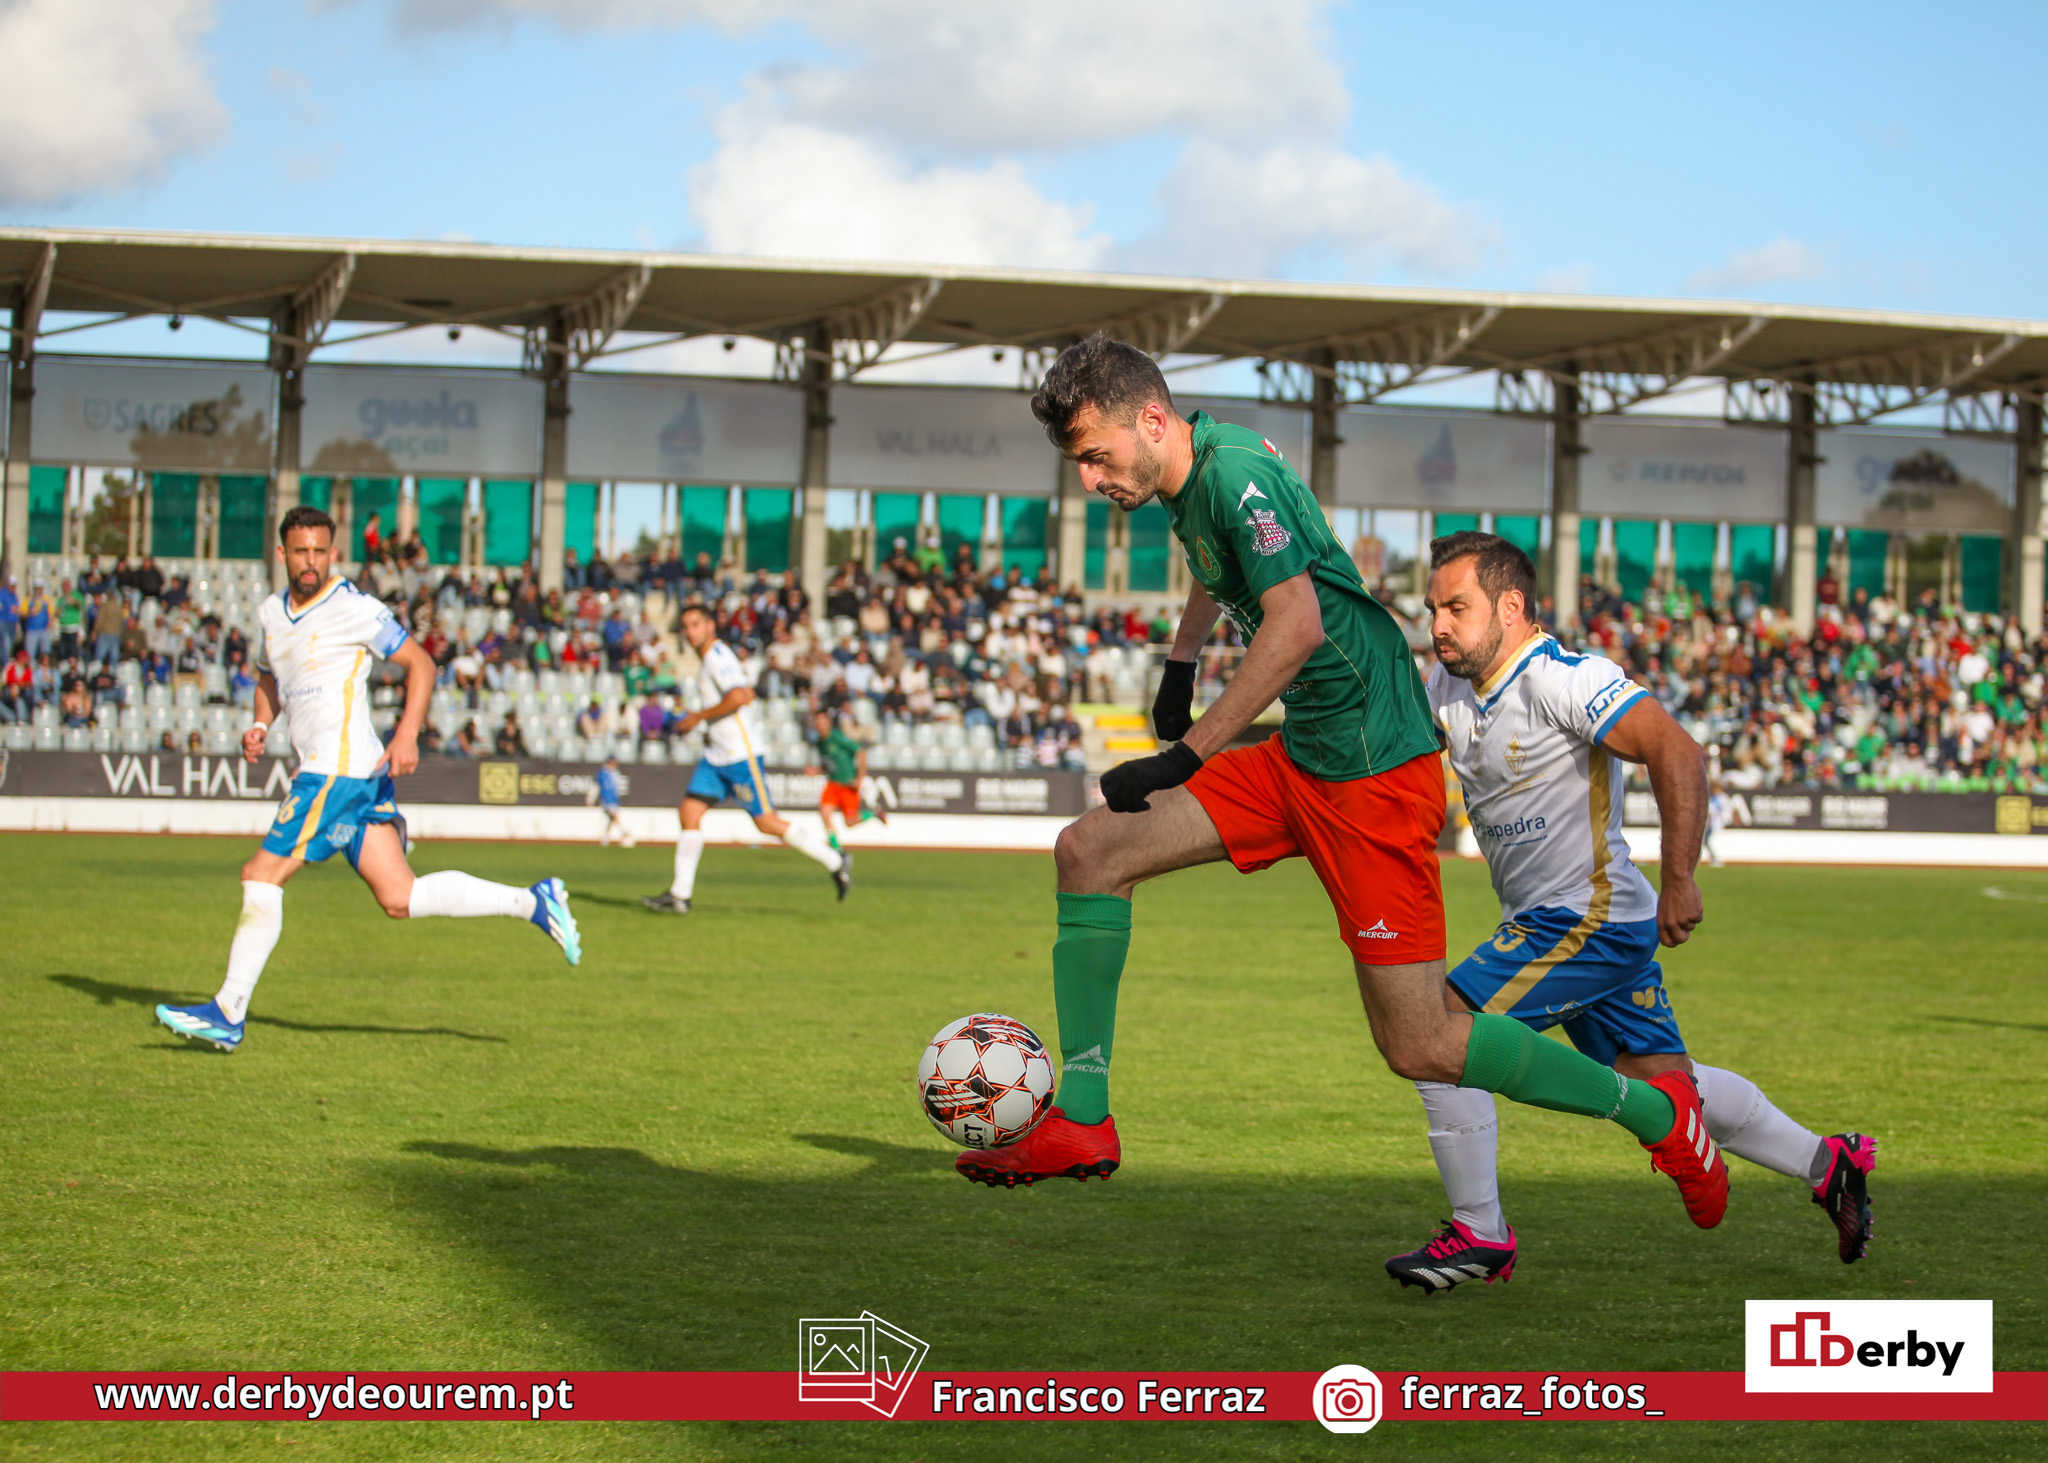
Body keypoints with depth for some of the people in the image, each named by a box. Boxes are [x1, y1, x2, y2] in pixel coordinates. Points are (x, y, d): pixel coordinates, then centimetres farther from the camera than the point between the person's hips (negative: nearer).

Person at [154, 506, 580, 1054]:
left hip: (339, 768, -8)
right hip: (322, 768, 8)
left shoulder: (355, 609, -7)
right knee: (399, 899, 3)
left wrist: (408, 733, -15)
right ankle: (533, 902, 10)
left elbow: (420, 663, -3)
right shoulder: (271, 614, 16)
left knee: (261, 877, -7)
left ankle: (228, 1013, 0)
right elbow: (269, 678, 32)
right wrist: (260, 726, 12)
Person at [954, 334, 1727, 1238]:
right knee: (1088, 850, 0)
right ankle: (1079, 1122, 3)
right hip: (1298, 758, 9)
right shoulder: (1188, 486, 11)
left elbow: (1299, 624, -28)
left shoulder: (1235, 470, -18)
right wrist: (1179, 664, 39)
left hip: (1375, 766, -9)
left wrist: (1185, 754, -27)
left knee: (1419, 1047, -7)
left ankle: (1656, 1112, 10)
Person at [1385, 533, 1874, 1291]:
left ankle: (1478, 1234, -4)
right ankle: (1826, 1162, 29)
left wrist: (1678, 883, -29)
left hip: (1591, 922, -9)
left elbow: (1678, 753, -28)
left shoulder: (1563, 680, -21)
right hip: (1548, 921, 9)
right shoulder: (1449, 682, 5)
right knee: (1662, 1082, 16)